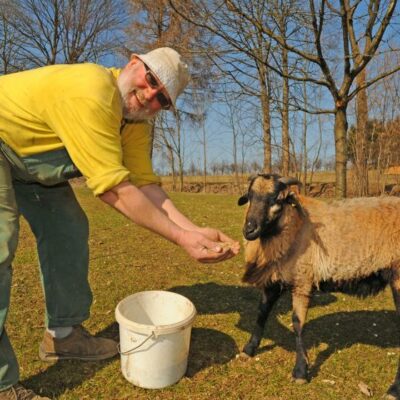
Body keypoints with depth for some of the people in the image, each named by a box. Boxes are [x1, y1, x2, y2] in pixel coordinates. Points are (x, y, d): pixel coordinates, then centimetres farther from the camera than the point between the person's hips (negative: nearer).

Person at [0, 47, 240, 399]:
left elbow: (144, 183, -13)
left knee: (67, 229, 6)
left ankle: (63, 334, 20)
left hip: (32, 158, 9)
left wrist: (193, 230, -24)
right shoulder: (90, 91, -35)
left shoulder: (135, 122, -6)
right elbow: (114, 189, -37)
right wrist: (181, 238, -33)